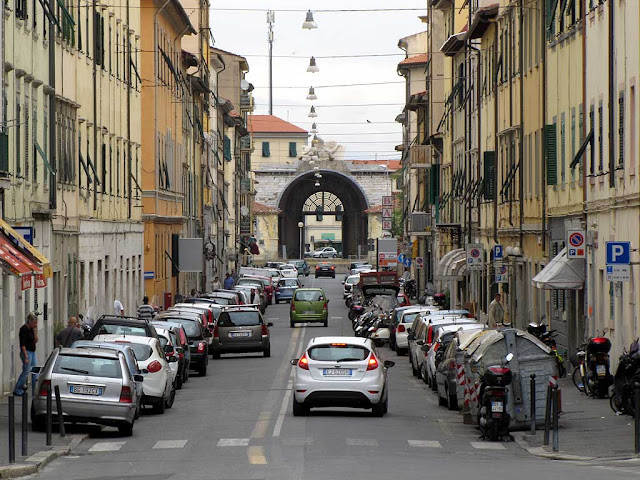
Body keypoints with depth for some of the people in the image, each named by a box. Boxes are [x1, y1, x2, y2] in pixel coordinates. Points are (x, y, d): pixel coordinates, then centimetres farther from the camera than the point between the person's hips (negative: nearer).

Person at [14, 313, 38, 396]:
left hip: (32, 352, 9)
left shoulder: (31, 329, 11)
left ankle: (35, 391, 11)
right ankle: (17, 390, 2)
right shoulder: (24, 329, -14)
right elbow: (22, 344, -18)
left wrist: (35, 331, 0)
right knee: (26, 372, -6)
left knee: (35, 372, 7)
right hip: (26, 352, -9)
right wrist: (26, 356, -21)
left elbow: (35, 341, 11)